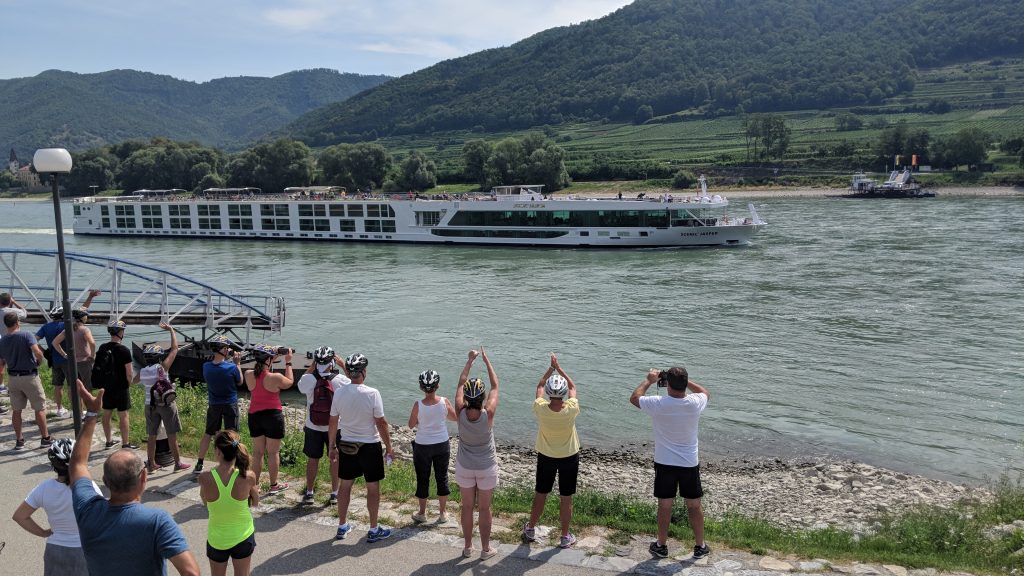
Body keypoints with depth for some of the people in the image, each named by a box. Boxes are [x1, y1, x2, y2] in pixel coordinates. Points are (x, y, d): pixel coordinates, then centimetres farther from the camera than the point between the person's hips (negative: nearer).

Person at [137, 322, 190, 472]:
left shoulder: (142, 372, -4)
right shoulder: (162, 367, -16)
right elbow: (174, 349, -12)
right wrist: (171, 330, -4)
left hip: (150, 405, 4)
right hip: (166, 404, -4)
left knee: (151, 435, 13)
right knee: (172, 435, 4)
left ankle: (151, 464, 21)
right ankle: (178, 463, 11)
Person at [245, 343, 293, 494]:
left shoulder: (249, 375, -8)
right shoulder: (275, 378, -20)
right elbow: (289, 382, 0)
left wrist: (274, 356, 13)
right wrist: (288, 362, 6)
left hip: (254, 416, 4)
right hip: (273, 415, -4)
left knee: (257, 452, 15)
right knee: (273, 452, 9)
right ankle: (274, 485, 20)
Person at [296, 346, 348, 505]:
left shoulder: (308, 379, -17)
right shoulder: (341, 380, -18)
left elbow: (301, 385, 7)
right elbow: (353, 384, 4)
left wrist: (311, 366, 1)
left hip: (313, 427, 1)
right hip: (334, 427, 0)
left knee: (312, 459, 14)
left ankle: (309, 493, 24)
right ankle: (334, 494, 20)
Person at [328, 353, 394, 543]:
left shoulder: (339, 393, -8)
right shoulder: (372, 394, -19)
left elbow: (333, 423, 0)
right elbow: (381, 423, -14)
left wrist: (332, 446, 13)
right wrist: (389, 447, -3)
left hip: (346, 445, 4)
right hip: (370, 445, -4)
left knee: (345, 484, 17)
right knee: (373, 487, 9)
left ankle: (342, 527, 28)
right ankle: (373, 530, 18)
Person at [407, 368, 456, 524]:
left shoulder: (418, 405, -20)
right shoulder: (444, 402, -16)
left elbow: (411, 425, -7)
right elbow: (455, 417, 0)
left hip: (422, 447, -1)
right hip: (442, 445, 2)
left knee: (422, 479, 15)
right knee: (442, 477, 16)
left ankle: (422, 513, 28)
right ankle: (443, 513, 27)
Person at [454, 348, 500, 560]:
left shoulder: (461, 413, -20)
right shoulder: (488, 414, -24)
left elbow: (460, 384, -5)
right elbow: (495, 386, -11)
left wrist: (470, 360, 3)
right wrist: (486, 360, -3)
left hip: (464, 467, 2)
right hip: (486, 468, -2)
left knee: (467, 507, 16)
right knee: (485, 508, 12)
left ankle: (468, 547, 29)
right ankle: (485, 549, 25)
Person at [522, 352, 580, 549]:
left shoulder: (541, 409, -24)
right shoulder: (571, 410, -25)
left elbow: (539, 386, -4)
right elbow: (573, 387, -6)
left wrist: (551, 368, 0)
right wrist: (559, 368, -2)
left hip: (546, 457, 1)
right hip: (569, 458, -1)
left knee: (540, 495, 17)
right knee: (566, 498, 11)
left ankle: (531, 529, 34)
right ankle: (565, 537, 23)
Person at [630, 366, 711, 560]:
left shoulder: (658, 404, -20)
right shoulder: (695, 403, -16)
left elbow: (634, 398, -1)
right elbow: (706, 393, 10)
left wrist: (648, 380, 9)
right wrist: (684, 380, 9)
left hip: (665, 463, -1)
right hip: (690, 464, 1)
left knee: (664, 506, 12)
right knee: (694, 506, 15)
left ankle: (661, 546, 27)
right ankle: (700, 547, 28)